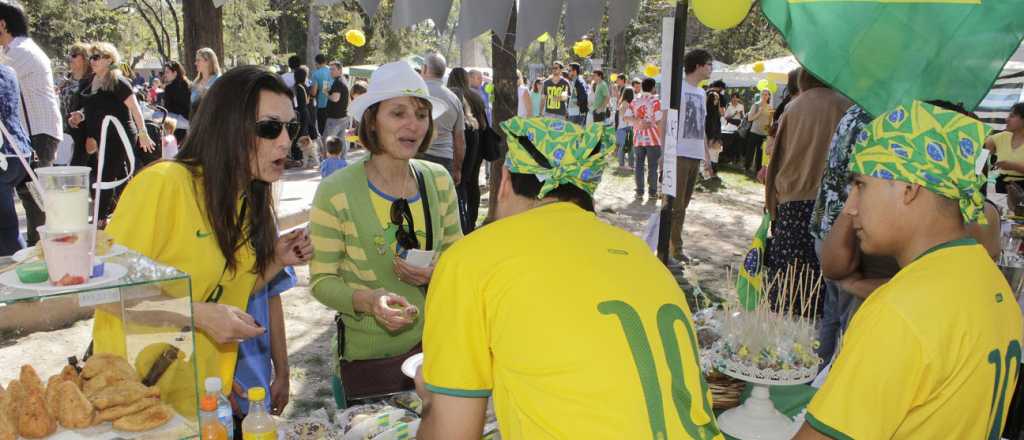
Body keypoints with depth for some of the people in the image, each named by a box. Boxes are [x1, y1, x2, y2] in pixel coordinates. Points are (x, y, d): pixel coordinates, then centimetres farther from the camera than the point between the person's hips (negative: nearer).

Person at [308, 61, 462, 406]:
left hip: (433, 345, 4)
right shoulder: (336, 192, -14)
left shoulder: (439, 180, -2)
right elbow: (322, 280, -9)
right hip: (365, 359, -3)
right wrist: (367, 299, -27)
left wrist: (437, 273, -14)